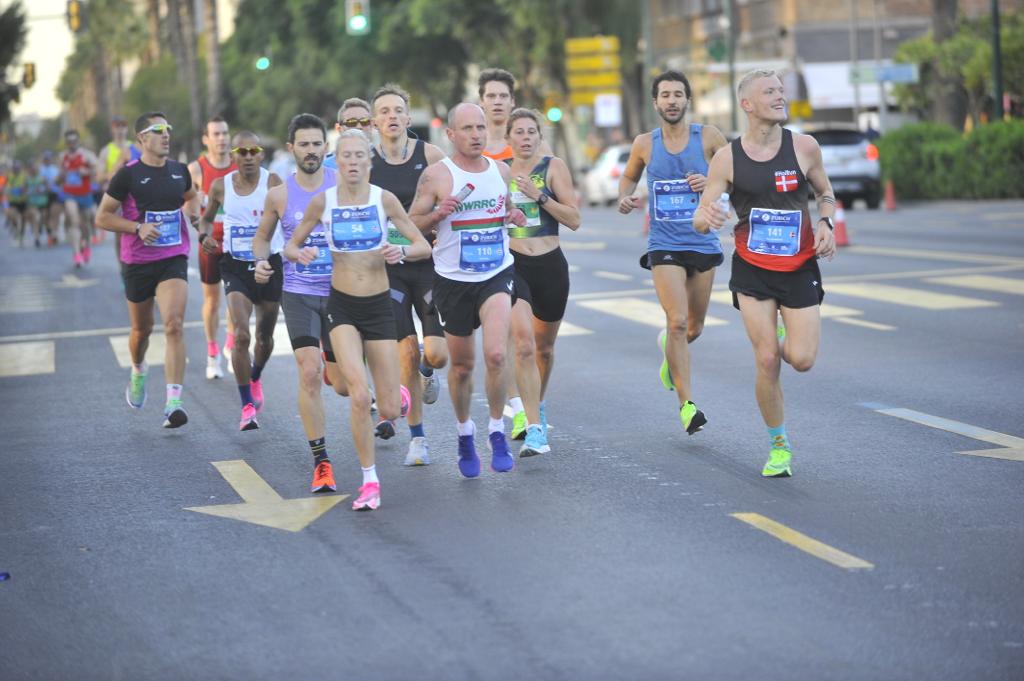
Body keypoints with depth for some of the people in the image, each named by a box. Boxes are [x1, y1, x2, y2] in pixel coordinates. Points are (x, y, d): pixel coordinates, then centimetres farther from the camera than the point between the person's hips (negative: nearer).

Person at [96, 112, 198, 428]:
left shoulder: (179, 171, 5)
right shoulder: (127, 175, -8)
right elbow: (102, 217, -6)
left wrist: (195, 214, 9)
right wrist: (138, 227, -18)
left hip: (174, 260, 1)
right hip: (137, 262, -1)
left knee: (174, 325, -17)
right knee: (142, 329, 13)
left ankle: (173, 403, -21)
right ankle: (138, 373, 48)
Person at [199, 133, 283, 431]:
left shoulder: (272, 182, -10)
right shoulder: (220, 186, -1)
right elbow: (207, 218, 16)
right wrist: (205, 235, -5)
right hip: (235, 266, 0)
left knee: (265, 336, 15)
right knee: (241, 335, -16)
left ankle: (255, 379, 48)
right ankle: (247, 406, -9)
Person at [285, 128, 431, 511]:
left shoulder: (384, 199, -5)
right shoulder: (322, 202, -3)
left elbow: (424, 247, 0)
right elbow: (291, 246, 8)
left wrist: (402, 252, -21)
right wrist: (300, 254, -14)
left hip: (379, 306, 1)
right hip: (342, 307, -1)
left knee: (391, 410, 0)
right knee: (359, 395, -21)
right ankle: (370, 481, -6)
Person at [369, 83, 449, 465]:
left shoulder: (430, 155, -2)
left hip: (429, 264, 0)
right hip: (389, 268, 0)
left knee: (437, 353, -10)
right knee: (408, 354, -5)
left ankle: (427, 371, 29)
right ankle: (417, 438, 10)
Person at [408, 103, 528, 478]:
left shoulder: (501, 170, 5)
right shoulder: (436, 175, -7)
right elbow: (412, 222, -2)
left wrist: (513, 217, -1)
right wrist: (437, 213, -21)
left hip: (497, 274, 1)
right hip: (453, 280, -1)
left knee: (496, 355, -19)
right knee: (462, 365, 9)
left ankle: (497, 433, -2)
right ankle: (465, 433, 32)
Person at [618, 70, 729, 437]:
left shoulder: (709, 137, -3)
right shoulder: (644, 144, 1)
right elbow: (629, 176, 20)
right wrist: (625, 197, -1)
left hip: (703, 243, 1)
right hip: (664, 245, -1)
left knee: (694, 327, 13)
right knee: (678, 321, -17)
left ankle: (669, 349, 49)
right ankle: (686, 403, -12)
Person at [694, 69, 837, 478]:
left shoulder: (804, 147, -4)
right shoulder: (727, 158, -6)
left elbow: (826, 193, 12)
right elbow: (699, 221, -5)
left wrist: (825, 223, -9)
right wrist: (707, 216, -29)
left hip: (800, 267, 1)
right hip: (752, 270, -1)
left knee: (801, 360, -8)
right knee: (767, 361, -7)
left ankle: (782, 339, 30)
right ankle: (779, 445, 11)